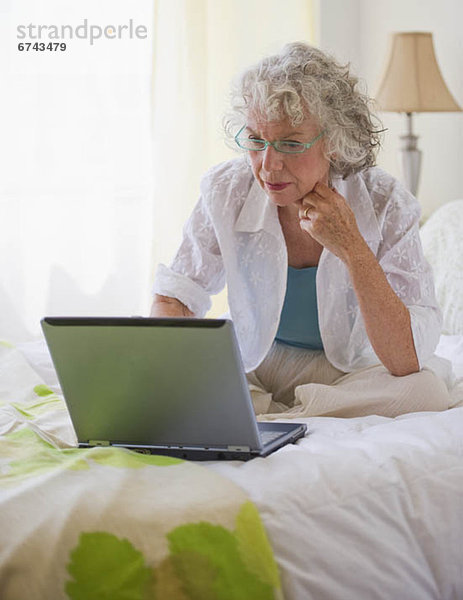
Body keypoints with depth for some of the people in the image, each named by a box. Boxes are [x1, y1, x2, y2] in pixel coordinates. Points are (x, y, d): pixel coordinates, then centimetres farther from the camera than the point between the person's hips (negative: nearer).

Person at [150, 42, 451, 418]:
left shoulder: (387, 207, -21)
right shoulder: (226, 190, -15)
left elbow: (410, 363, -28)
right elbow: (175, 297, -6)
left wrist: (351, 249, -34)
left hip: (350, 375, -1)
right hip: (253, 371, 1)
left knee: (429, 390, -33)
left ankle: (267, 416, -26)